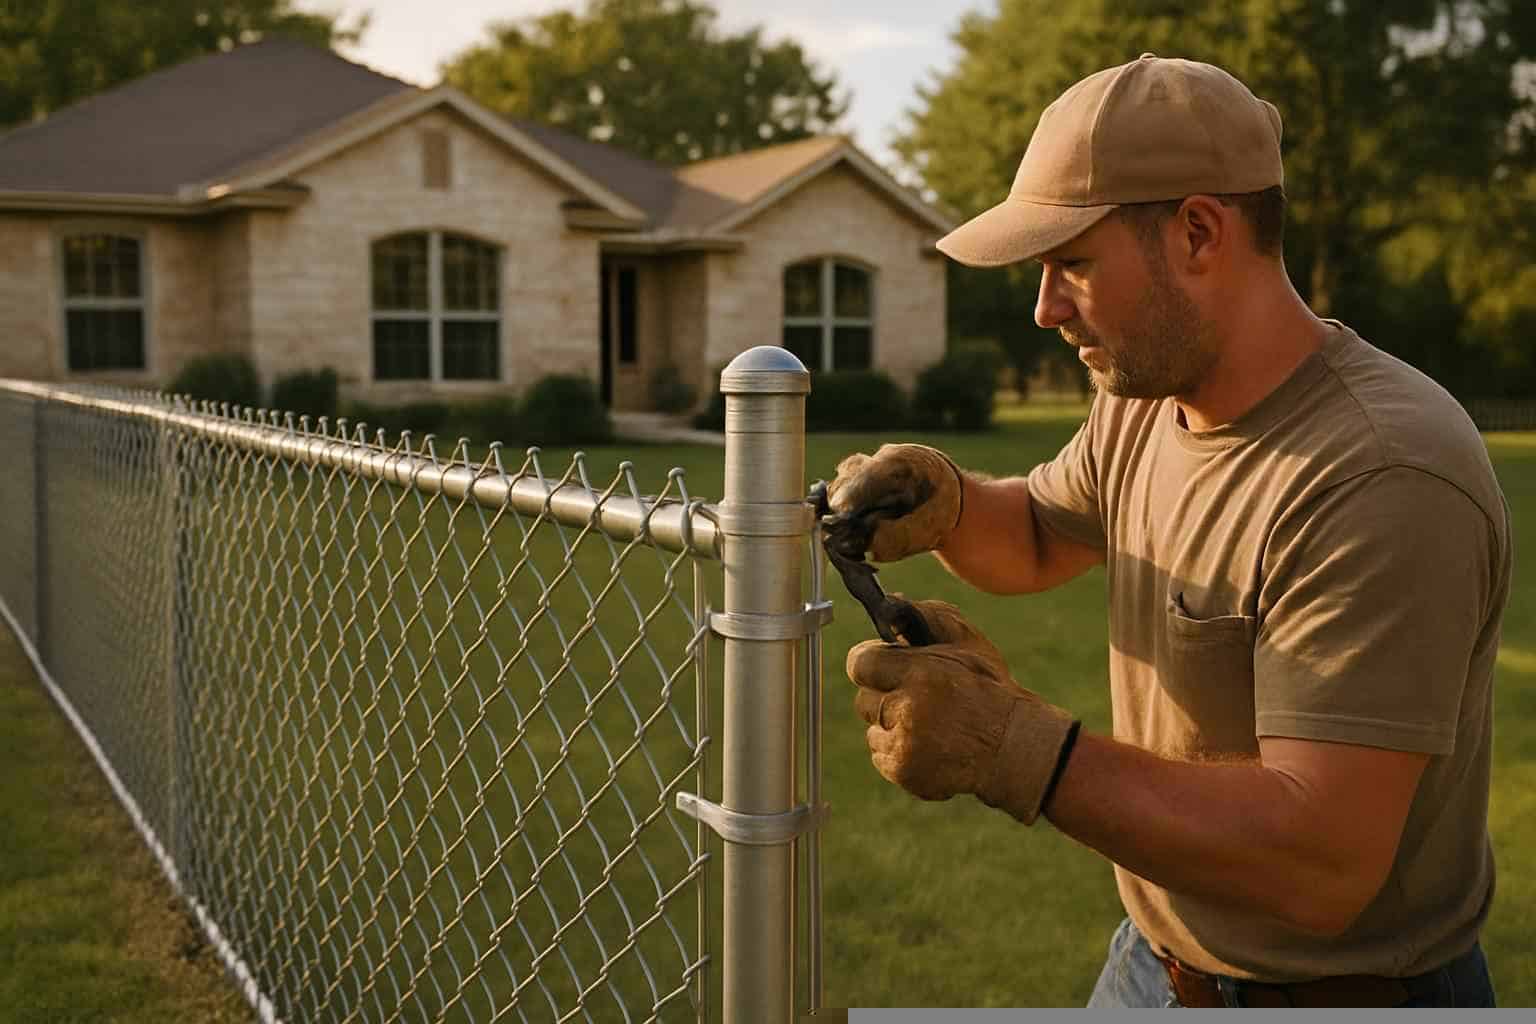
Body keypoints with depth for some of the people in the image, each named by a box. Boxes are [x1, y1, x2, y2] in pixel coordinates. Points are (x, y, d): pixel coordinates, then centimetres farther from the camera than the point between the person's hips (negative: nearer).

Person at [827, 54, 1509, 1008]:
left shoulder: (1382, 481, -28)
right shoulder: (1146, 400, -3)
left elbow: (1321, 865, -32)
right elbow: (1036, 540, 15)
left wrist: (1012, 746, -33)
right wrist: (946, 503, -7)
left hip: (1346, 989, -7)